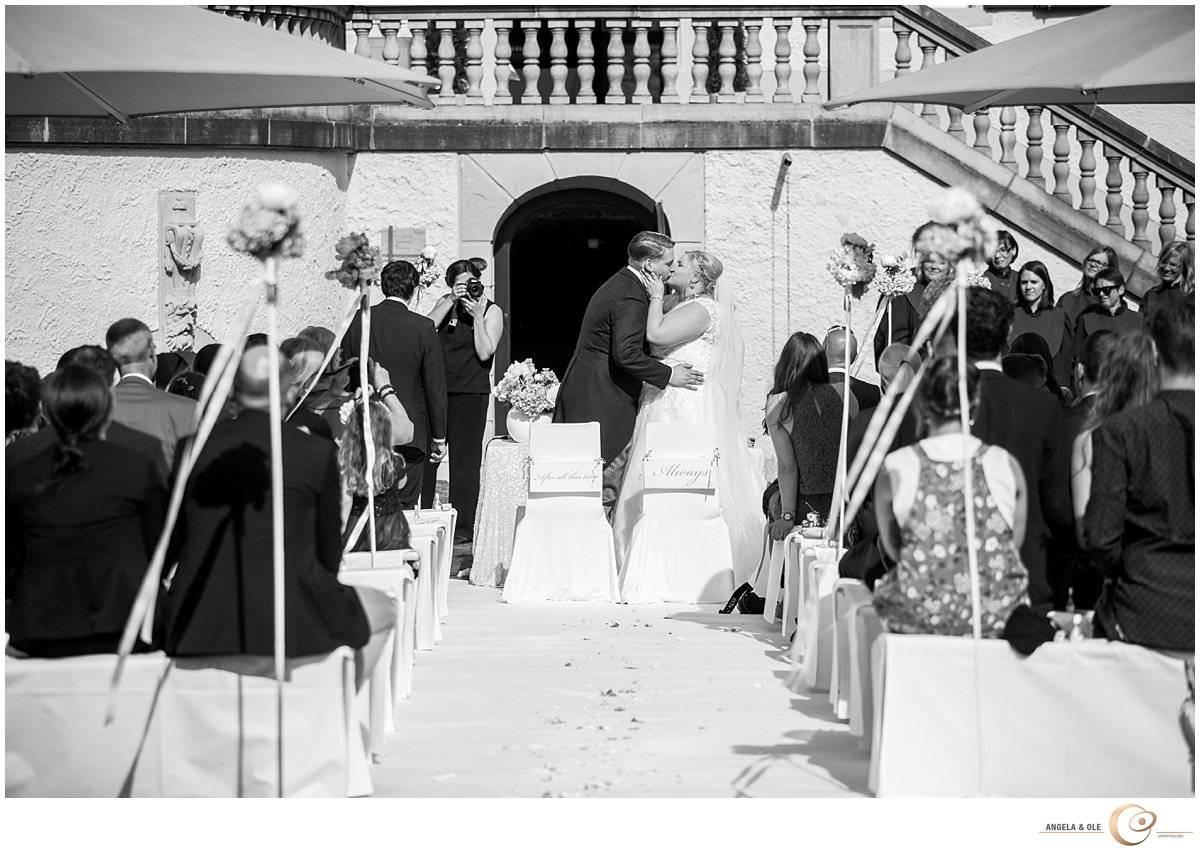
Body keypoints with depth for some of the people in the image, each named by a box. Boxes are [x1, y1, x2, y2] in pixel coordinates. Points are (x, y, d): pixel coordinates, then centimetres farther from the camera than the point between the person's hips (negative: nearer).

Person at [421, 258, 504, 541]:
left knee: (464, 460, 0)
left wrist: (477, 316, -15)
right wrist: (451, 301, -11)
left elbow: (485, 353, -11)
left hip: (471, 393, -3)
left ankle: (464, 526, 7)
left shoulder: (492, 311, 0)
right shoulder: (446, 303, 10)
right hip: (438, 388, 4)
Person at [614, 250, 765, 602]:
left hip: (684, 411, -10)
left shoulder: (702, 309, -11)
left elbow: (656, 334, -22)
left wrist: (656, 297, -10)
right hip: (667, 407, 10)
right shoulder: (685, 308, 20)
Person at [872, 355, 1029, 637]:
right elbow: (1015, 543, 10)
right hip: (998, 616, 1)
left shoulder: (896, 468, -4)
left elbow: (891, 548, 7)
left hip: (919, 616, -1)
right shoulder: (1006, 465, -1)